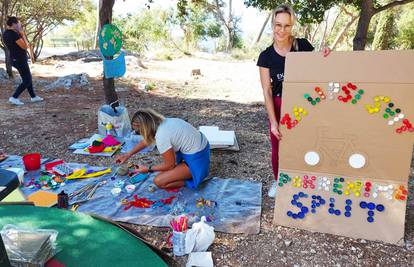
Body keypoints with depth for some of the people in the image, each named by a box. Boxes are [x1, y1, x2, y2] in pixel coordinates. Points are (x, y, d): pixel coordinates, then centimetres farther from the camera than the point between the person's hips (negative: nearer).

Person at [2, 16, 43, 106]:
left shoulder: (5, 33, 9)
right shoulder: (14, 34, -22)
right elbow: (25, 46, -19)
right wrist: (23, 34, -9)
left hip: (15, 59, 10)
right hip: (20, 60, -10)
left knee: (28, 77, 21)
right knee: (27, 81, -2)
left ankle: (33, 97, 29)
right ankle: (14, 98, -5)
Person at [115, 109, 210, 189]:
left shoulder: (161, 136, -25)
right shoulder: (162, 122, 0)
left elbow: (169, 165, -12)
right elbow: (146, 140, 19)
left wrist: (148, 169, 1)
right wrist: (128, 155, 25)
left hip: (196, 159, -9)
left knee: (158, 181, -6)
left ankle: (191, 179, 2)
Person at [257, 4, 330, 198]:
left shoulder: (303, 45, -7)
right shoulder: (266, 56, -8)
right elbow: (267, 90, -9)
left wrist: (324, 56, -17)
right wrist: (273, 121, -14)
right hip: (279, 106, 1)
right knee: (278, 147, 11)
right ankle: (278, 181, 35)